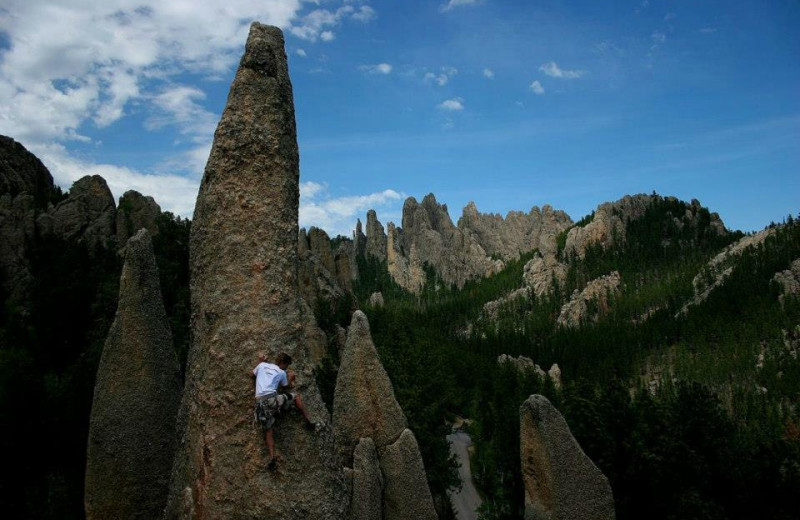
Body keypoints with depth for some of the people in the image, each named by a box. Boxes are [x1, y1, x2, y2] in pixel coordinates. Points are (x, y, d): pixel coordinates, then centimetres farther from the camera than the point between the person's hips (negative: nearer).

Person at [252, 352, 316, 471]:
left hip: (259, 402, 3)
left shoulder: (262, 365, 18)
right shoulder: (282, 373, 11)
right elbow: (286, 387, 24)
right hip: (273, 399, -3)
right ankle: (308, 421, 11)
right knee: (296, 396, 19)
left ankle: (272, 457, -12)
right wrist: (290, 378, 40)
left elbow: (253, 374, 37)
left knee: (268, 430, 8)